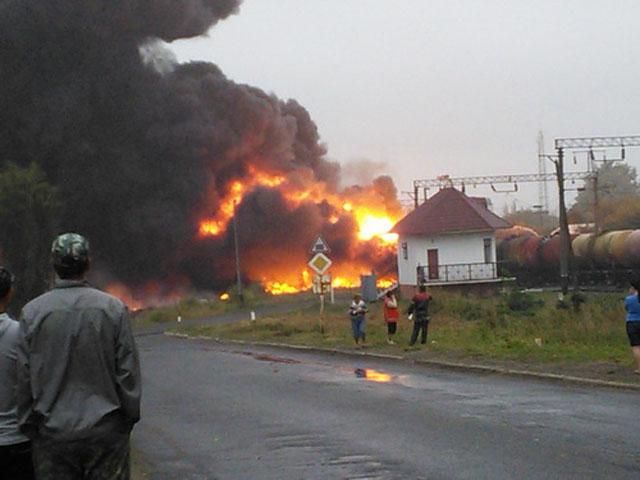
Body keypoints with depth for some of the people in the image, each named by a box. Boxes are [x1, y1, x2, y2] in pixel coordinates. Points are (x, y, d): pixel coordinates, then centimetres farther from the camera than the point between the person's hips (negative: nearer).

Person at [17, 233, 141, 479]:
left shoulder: (32, 312, -3)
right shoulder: (113, 308, -4)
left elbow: (24, 376, 0)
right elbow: (128, 372, -1)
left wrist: (29, 427, 11)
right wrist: (130, 418, 10)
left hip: (53, 432, 0)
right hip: (106, 430, 0)